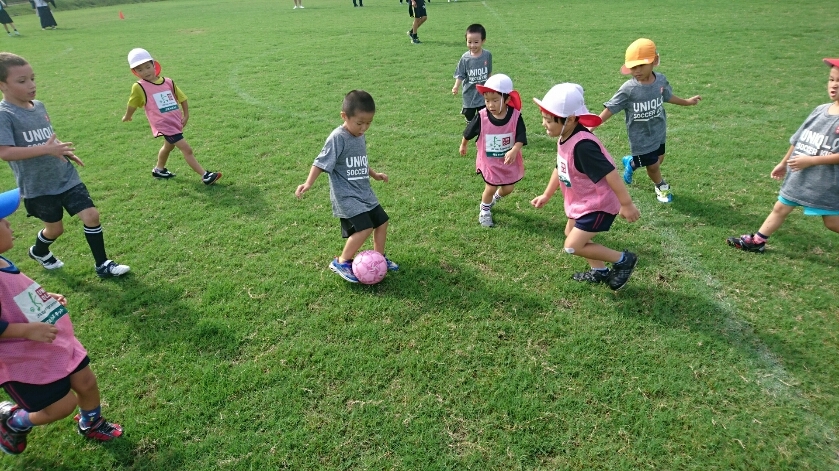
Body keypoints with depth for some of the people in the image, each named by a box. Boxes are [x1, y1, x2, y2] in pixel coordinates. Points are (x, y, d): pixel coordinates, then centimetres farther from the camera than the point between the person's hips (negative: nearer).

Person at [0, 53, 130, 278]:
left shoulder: (38, 106, 5)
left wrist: (64, 150, 5)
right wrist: (46, 149, -33)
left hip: (66, 176, 5)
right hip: (37, 186, -5)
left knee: (91, 215, -4)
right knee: (55, 228, 12)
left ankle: (102, 264, 9)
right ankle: (39, 252, 47)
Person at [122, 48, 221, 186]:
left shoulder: (168, 82, 1)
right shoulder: (139, 87, -10)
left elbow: (182, 98, 11)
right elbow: (132, 104, 5)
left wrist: (186, 115, 6)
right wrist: (127, 117, 20)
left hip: (176, 122, 7)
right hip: (164, 125, -7)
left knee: (168, 146, 29)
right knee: (187, 149, -14)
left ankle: (159, 170, 53)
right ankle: (205, 175, -15)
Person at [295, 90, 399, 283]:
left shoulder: (360, 137, 8)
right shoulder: (338, 138, -17)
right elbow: (321, 163, -17)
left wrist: (375, 175, 30)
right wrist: (308, 184, -25)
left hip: (365, 193, 9)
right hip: (346, 195, -9)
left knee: (382, 221, 13)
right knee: (364, 227, -18)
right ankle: (341, 263, 0)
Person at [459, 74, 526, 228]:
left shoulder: (515, 115, -20)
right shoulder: (482, 116, -19)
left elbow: (521, 137, -19)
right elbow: (469, 132, -1)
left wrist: (514, 151, -38)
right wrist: (463, 145, 15)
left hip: (509, 161, 2)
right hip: (489, 161, -1)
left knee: (508, 188, 15)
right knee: (490, 188, 5)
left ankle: (494, 198, 49)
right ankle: (484, 211, 34)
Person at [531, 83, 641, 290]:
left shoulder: (582, 146, -33)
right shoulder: (564, 139, -3)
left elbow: (610, 174, -31)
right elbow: (560, 168, 13)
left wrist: (627, 205, -25)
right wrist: (546, 195, 19)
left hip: (598, 205, -10)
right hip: (581, 201, 10)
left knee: (572, 247, -7)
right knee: (571, 234, 22)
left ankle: (623, 260, 10)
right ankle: (600, 271, 39)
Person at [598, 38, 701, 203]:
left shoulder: (661, 80, -10)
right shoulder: (628, 89, -25)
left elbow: (668, 97, 10)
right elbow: (610, 109, -20)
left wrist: (687, 102, 25)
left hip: (658, 133, 5)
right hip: (641, 137, -5)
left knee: (659, 160, 21)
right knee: (653, 166, 8)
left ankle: (631, 162, 50)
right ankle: (662, 186, 43)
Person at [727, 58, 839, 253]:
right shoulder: (820, 110, 3)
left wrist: (810, 160, -24)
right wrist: (783, 163, 19)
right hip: (797, 176, 7)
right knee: (780, 208, 16)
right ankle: (756, 241, 27)